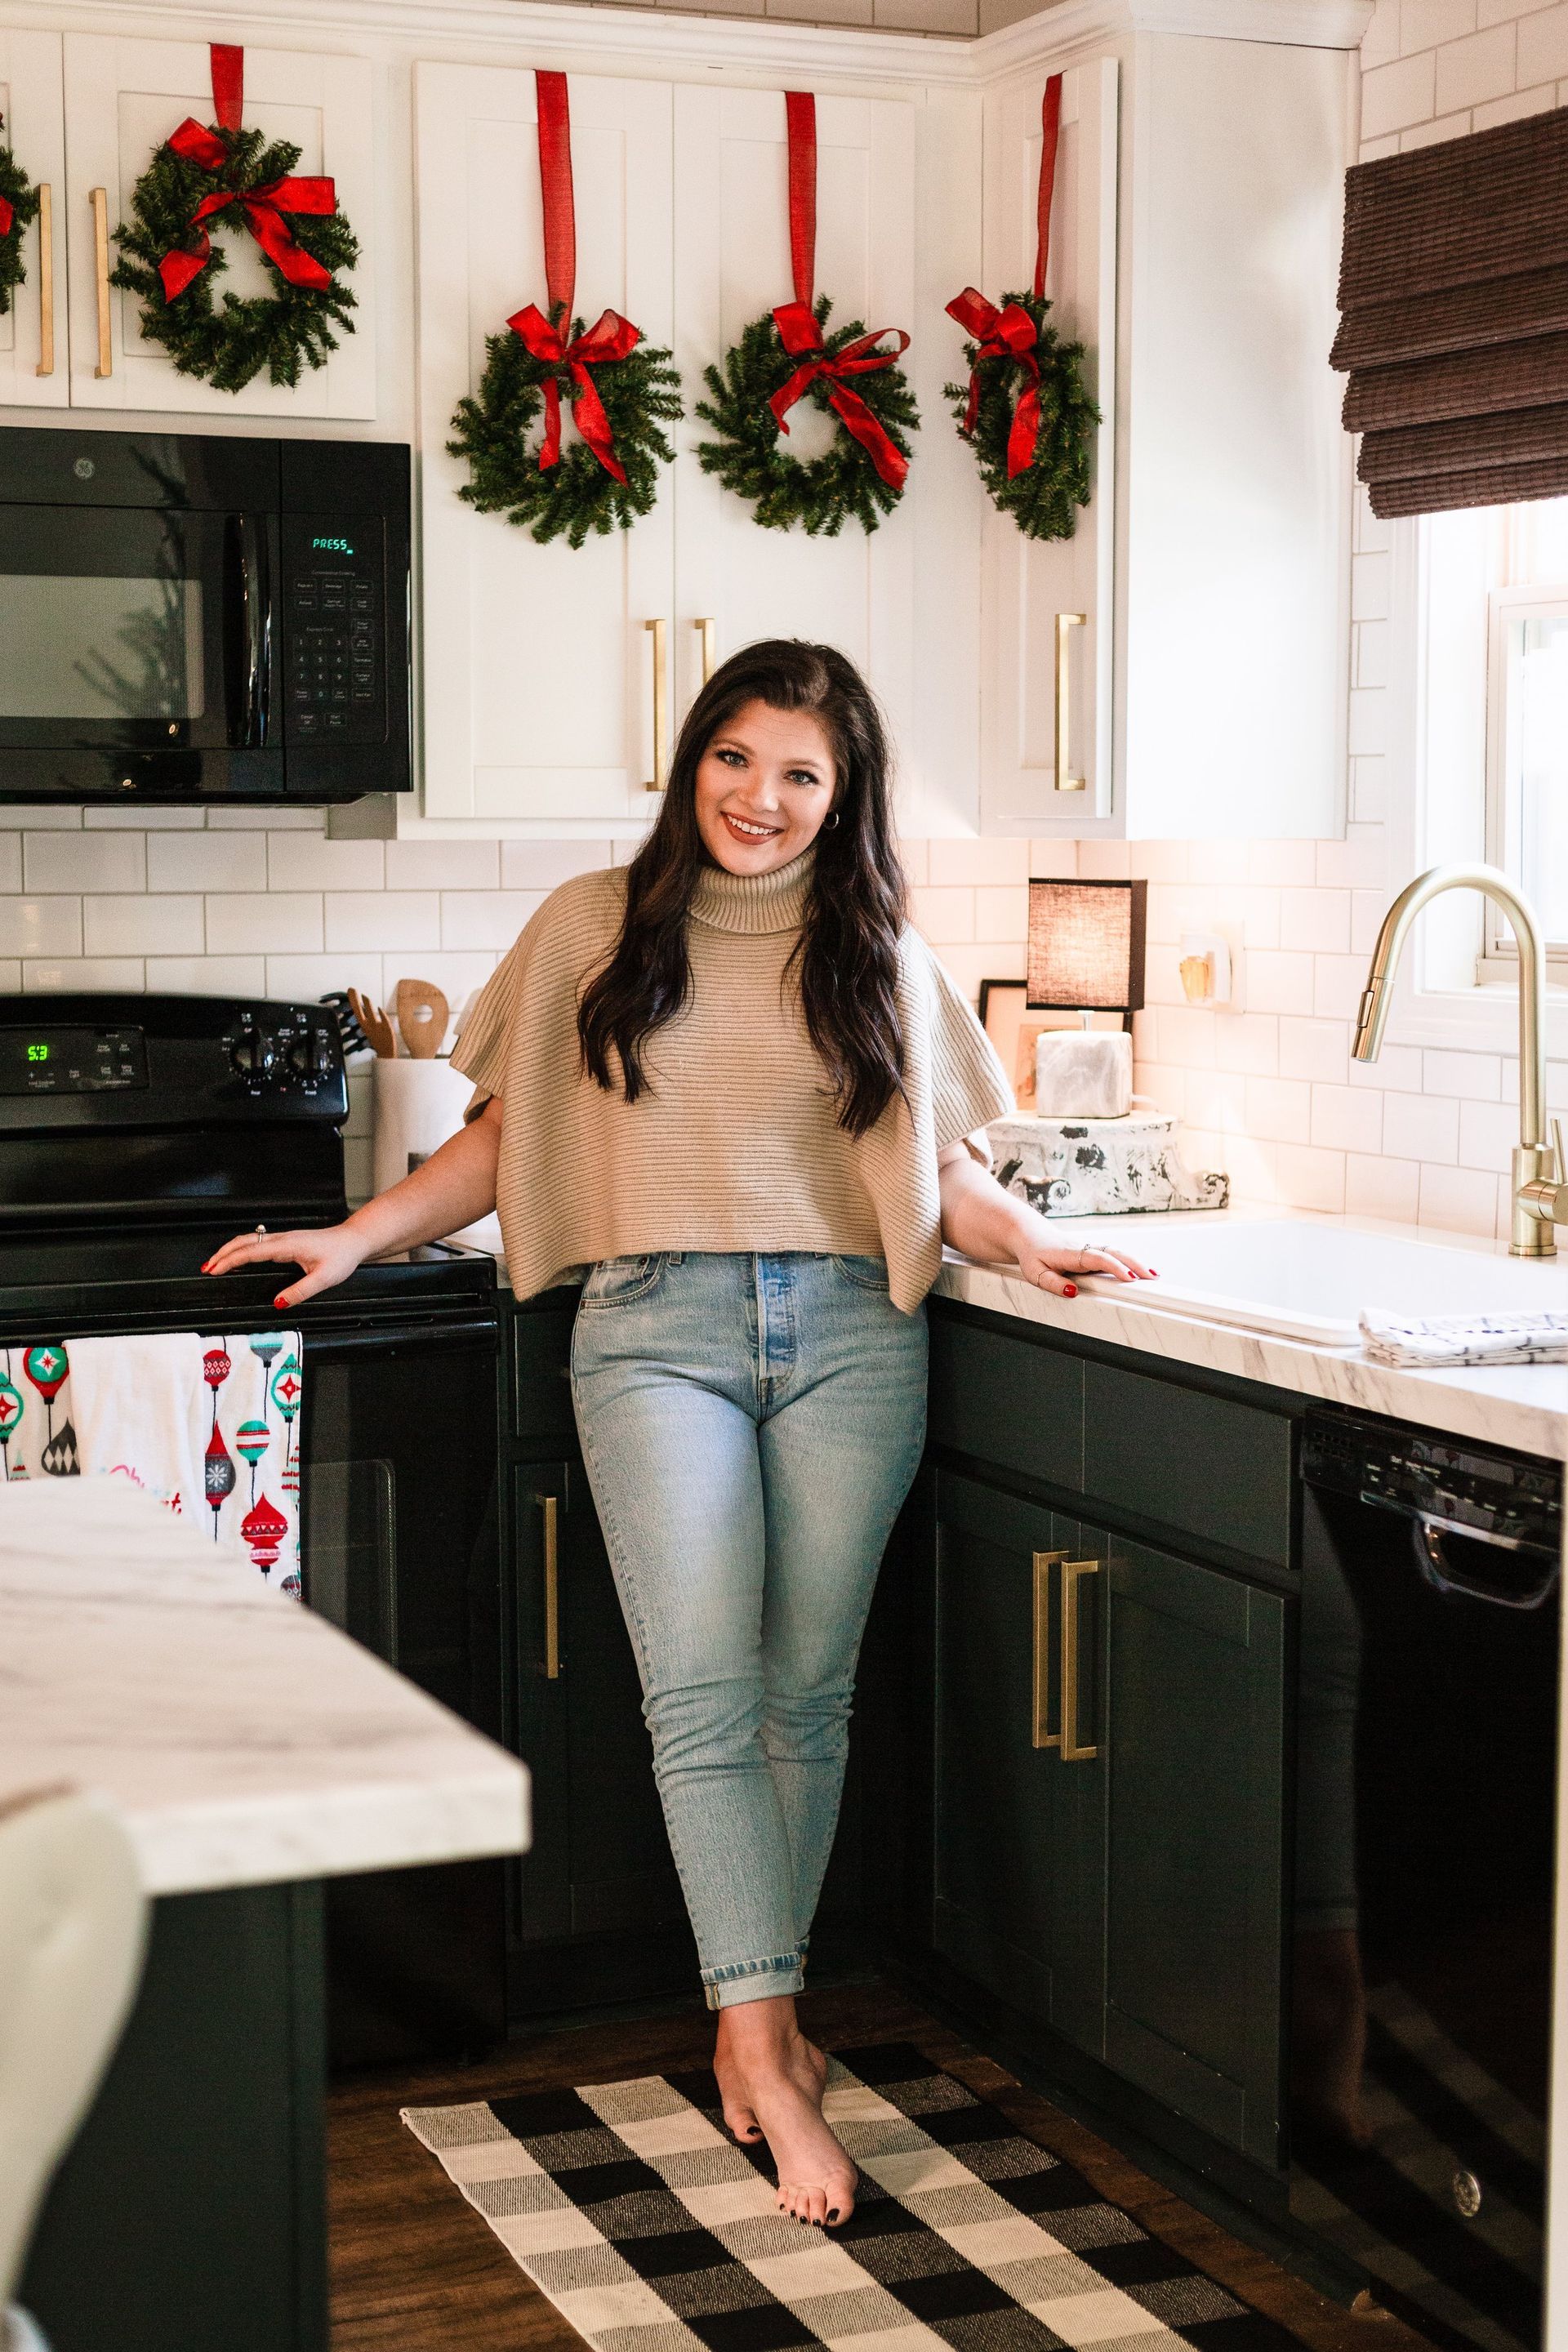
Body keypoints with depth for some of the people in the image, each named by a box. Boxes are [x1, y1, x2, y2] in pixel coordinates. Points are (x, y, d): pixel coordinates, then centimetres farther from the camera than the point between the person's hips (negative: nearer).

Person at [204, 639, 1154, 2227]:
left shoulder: (879, 954, 11)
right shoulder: (596, 928, 8)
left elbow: (941, 1160, 15)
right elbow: (505, 1137, 11)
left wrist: (1027, 1242, -3)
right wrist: (355, 1237, 2)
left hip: (849, 1331, 2)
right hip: (657, 1331, -1)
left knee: (807, 1689, 5)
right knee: (701, 1690, -13)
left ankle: (751, 2013, 20)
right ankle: (773, 2054, -11)